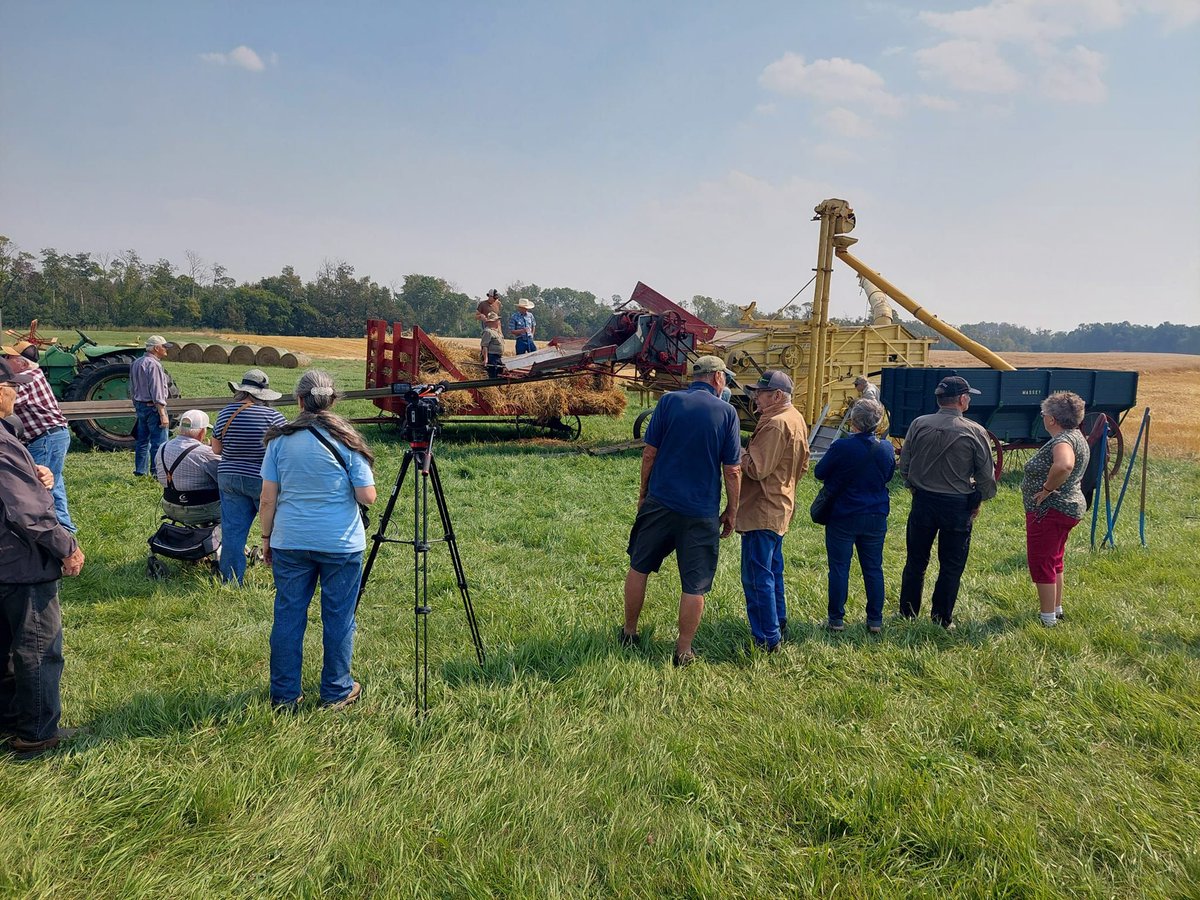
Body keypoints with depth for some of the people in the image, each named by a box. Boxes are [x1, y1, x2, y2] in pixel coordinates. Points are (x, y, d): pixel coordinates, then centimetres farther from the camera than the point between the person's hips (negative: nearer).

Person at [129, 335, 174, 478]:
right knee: (159, 442, -6)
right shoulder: (153, 365, -16)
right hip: (153, 407, -10)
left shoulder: (135, 363, 13)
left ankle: (140, 471, 19)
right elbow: (157, 393, -21)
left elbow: (132, 389, 20)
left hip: (140, 406, 10)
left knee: (142, 440, 14)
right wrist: (163, 415, -21)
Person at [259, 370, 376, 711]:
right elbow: (367, 496, -8)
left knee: (288, 616, 11)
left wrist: (266, 537, 13)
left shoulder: (280, 440, -1)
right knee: (339, 618, 9)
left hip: (290, 542, 2)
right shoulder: (346, 440, -7)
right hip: (341, 543, -2)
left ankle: (283, 695, 19)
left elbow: (268, 498, 1)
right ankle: (337, 692, 20)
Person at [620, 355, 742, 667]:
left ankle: (629, 633, 29)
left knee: (639, 568, 19)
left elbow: (649, 453, -1)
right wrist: (732, 512, 7)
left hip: (660, 501, 2)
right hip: (702, 512, -1)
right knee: (695, 585, 8)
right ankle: (683, 651, 16)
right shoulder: (727, 412, -4)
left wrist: (643, 492, 11)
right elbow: (732, 470, -4)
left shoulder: (669, 401, -2)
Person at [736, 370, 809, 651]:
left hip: (762, 511, -11)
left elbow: (756, 469, -24)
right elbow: (802, 466, 19)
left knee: (757, 577, -4)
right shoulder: (796, 419, 11)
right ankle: (778, 624, 34)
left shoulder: (776, 424, -21)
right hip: (780, 508, 11)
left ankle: (766, 639, 2)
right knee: (772, 570, 22)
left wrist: (739, 453, -9)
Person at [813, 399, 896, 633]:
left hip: (843, 517, -4)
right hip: (876, 517, 4)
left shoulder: (841, 447, -18)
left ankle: (836, 619, 11)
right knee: (873, 568, 12)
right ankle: (875, 620, 19)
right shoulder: (886, 448, -3)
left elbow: (819, 473, -4)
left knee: (839, 568, 5)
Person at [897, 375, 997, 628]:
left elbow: (903, 466, 0)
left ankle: (907, 614, 24)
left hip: (923, 502, 2)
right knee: (951, 566, 11)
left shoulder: (919, 424, -6)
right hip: (958, 506, -2)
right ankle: (942, 619, 18)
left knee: (915, 562, 14)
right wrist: (978, 501, 11)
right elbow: (987, 476, -6)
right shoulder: (975, 432, -11)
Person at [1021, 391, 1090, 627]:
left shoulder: (1063, 440, -23)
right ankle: (1056, 609, 34)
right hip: (1069, 507, 11)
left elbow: (1064, 465, -45)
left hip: (1050, 511, -11)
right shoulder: (1076, 436, 10)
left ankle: (1048, 618, 7)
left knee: (1041, 563, 0)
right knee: (1054, 562, 23)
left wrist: (1047, 488, -30)